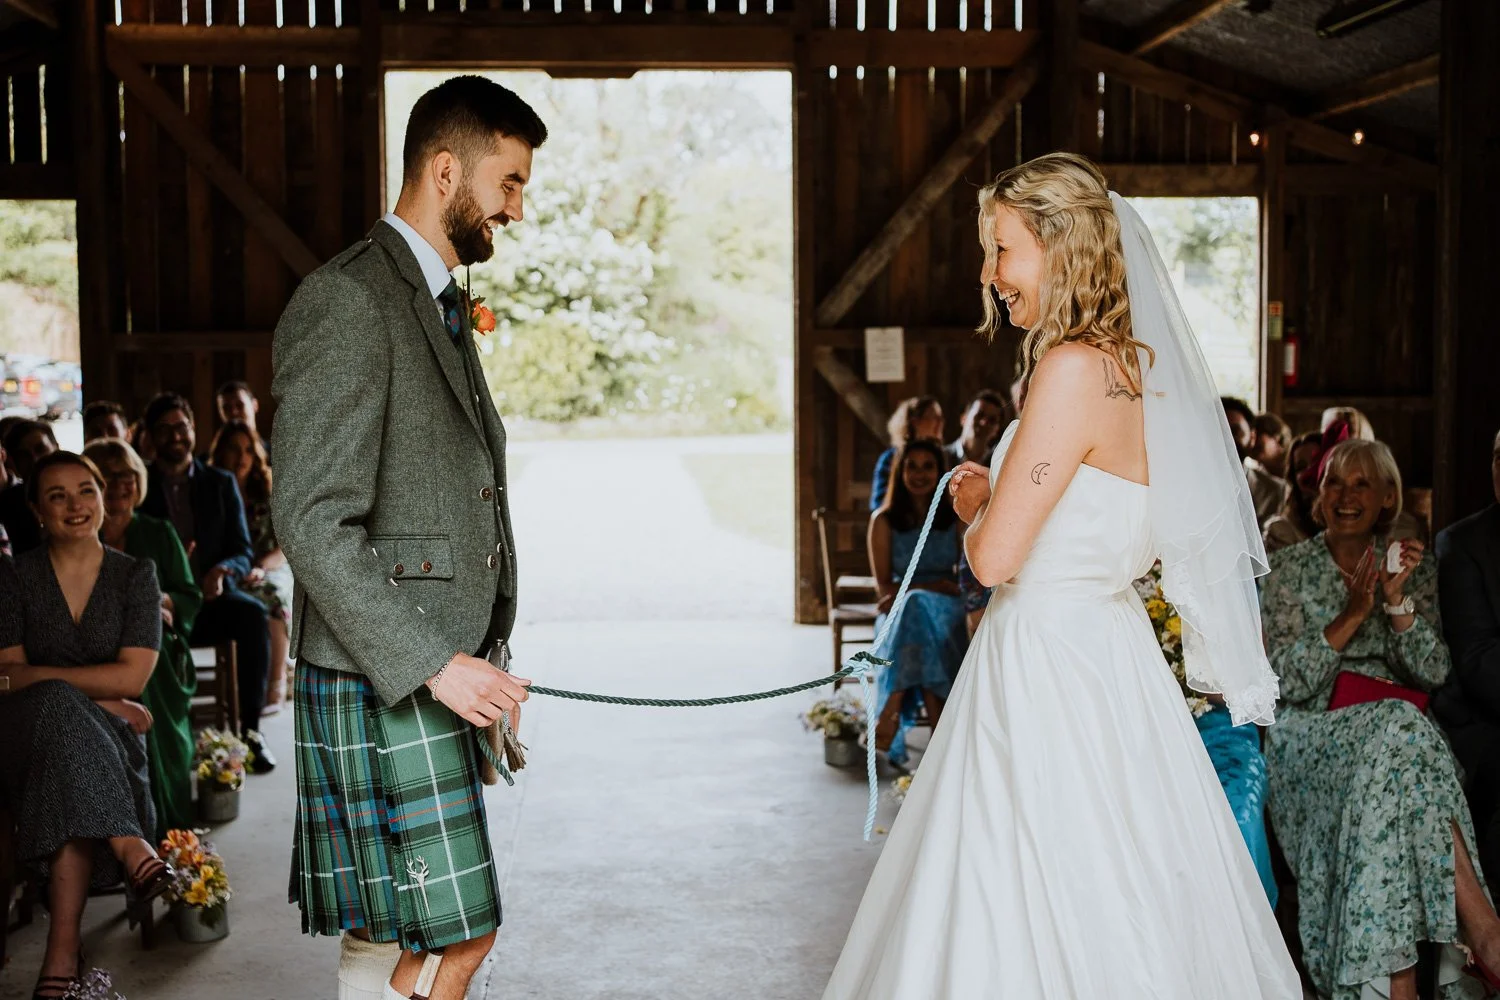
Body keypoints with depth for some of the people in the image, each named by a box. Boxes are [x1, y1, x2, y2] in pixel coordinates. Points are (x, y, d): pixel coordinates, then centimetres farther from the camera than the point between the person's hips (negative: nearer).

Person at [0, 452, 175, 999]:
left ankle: (64, 949, -42)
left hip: (111, 738, 0)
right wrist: (100, 700, -14)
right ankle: (129, 845, -41)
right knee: (60, 706, -37)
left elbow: (132, 676, -5)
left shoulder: (135, 576, 7)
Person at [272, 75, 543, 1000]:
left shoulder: (443, 307, 18)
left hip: (439, 675, 9)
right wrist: (432, 666, -19)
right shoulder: (345, 304, -13)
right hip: (382, 684, -9)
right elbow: (312, 522, -19)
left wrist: (486, 661, 15)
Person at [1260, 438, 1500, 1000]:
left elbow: (1433, 673, 3)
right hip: (1313, 737, -2)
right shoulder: (1290, 569, 8)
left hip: (1397, 725, 2)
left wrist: (1398, 603, -12)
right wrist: (1351, 615, -14)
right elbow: (1288, 682, -4)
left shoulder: (1414, 569, 15)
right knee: (1399, 728, -35)